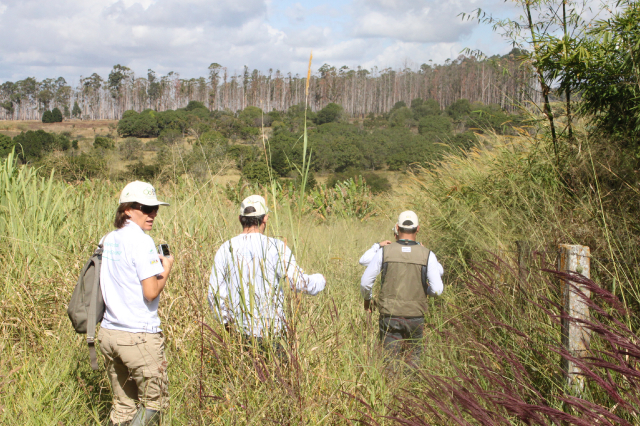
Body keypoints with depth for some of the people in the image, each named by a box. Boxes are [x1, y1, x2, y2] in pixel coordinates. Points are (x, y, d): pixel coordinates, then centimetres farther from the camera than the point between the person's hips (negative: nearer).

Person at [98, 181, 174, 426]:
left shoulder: (108, 240, 11)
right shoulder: (141, 241, -13)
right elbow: (151, 293, -17)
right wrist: (166, 269, 0)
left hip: (108, 332, 8)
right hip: (139, 337, -8)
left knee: (123, 404, 15)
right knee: (154, 402, 6)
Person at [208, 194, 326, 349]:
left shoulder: (225, 249, 1)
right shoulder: (275, 247, -8)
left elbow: (215, 294, 3)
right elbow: (300, 282, -12)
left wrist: (227, 322, 18)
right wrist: (320, 280, 10)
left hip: (239, 330, 3)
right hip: (271, 330, -3)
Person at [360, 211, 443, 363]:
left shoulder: (384, 252, -4)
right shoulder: (427, 255, -5)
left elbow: (365, 282, -2)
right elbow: (437, 289, -9)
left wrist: (366, 299, 18)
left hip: (389, 315, 0)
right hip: (416, 315, 0)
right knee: (414, 355, 18)